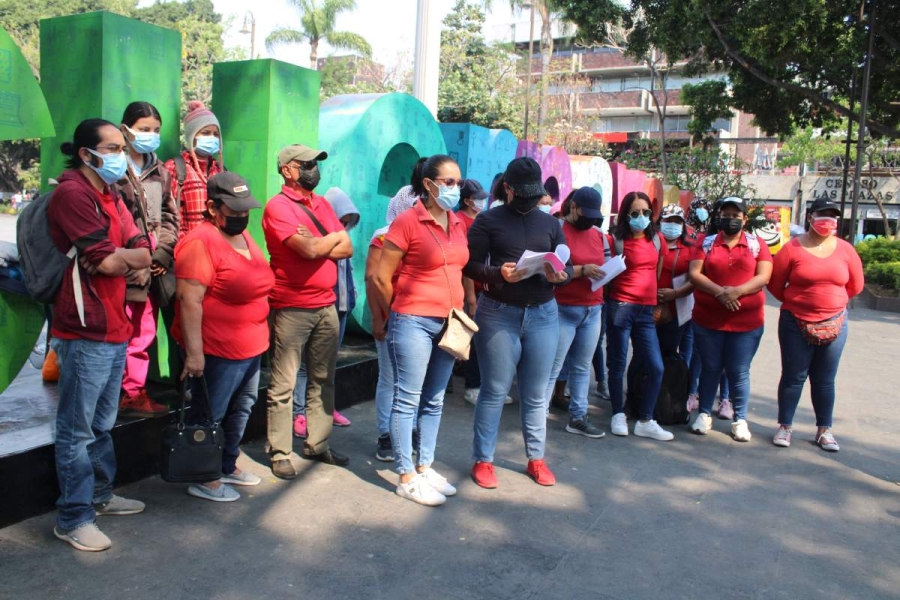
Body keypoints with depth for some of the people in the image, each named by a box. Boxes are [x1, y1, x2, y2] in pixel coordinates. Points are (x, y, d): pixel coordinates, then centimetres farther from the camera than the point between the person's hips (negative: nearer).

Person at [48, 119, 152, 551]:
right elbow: (107, 260, -19)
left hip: (114, 328, 9)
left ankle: (100, 495, 34)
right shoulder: (72, 194, -13)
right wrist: (132, 257, 0)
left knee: (102, 423, 20)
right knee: (77, 430, 1)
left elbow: (143, 253, 11)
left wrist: (135, 266, -10)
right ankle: (72, 518, 12)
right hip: (85, 331, -9)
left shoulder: (110, 197, 16)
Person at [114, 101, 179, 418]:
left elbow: (170, 215, 16)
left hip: (154, 266, 6)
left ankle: (135, 392, 22)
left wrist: (163, 250, 0)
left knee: (145, 333, 11)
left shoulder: (159, 171, 15)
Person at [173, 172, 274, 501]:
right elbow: (189, 300, -24)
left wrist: (258, 336, 21)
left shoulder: (242, 235, 10)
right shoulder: (200, 242, -19)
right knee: (210, 416, 5)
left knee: (241, 408, 21)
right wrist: (194, 352, -27)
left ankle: (228, 466, 38)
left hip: (251, 346, 9)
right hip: (217, 350, -9)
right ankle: (204, 480, 21)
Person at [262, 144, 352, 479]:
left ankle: (317, 445, 23)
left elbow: (347, 249, 6)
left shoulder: (322, 204, 14)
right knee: (283, 385, 0)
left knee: (323, 380, 12)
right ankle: (280, 453, 10)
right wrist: (334, 237, -2)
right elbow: (309, 250, -21)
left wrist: (317, 245, -11)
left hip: (327, 305, 7)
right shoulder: (278, 207, -9)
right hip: (292, 308, -7)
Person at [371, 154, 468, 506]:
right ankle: (407, 478, 10)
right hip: (414, 322, -6)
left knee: (434, 401, 14)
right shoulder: (408, 222, -10)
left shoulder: (459, 224, 9)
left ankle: (425, 467, 27)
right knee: (408, 400, 2)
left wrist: (463, 313, 13)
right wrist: (387, 317, 3)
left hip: (448, 323, 7)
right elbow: (381, 278, -7)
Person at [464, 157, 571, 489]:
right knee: (494, 391, 3)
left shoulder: (550, 222, 10)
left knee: (536, 393, 11)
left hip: (543, 314, 4)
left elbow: (568, 265, 9)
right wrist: (498, 273, -25)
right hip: (498, 313, -3)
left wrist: (559, 275, -14)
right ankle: (483, 460, 16)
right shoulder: (488, 221, -2)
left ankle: (536, 458, 25)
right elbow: (470, 265, -8)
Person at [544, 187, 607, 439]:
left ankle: (578, 417, 19)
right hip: (563, 310, -6)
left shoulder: (598, 234, 15)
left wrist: (607, 272, 2)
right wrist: (581, 270, -22)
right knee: (552, 368, -3)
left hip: (593, 310, 7)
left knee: (582, 367, 11)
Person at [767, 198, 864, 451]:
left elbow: (855, 285, 12)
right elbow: (775, 284, -2)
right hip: (796, 324, -2)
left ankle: (824, 430, 22)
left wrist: (830, 301, 15)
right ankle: (785, 426, 16)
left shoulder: (845, 250, 1)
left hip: (834, 324, 3)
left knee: (825, 380, 12)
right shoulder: (793, 248, -8)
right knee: (793, 377, 5)